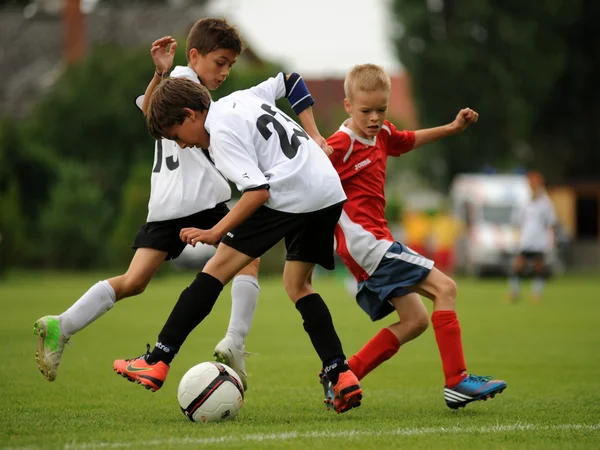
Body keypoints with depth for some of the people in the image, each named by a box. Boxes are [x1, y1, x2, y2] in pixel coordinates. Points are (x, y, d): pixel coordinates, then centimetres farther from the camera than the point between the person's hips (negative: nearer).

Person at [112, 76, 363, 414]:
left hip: (289, 196, -9)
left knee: (219, 268, -3)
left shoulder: (221, 133, -6)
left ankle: (157, 362, -7)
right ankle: (342, 377, 4)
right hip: (331, 191, 9)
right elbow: (290, 81, 36)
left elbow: (258, 190, -16)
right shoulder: (244, 97, 20)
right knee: (298, 284, 18)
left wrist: (215, 233, -13)